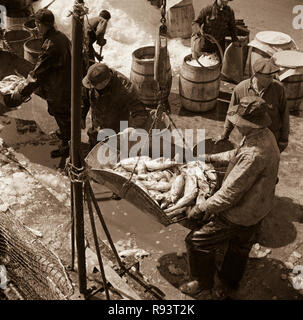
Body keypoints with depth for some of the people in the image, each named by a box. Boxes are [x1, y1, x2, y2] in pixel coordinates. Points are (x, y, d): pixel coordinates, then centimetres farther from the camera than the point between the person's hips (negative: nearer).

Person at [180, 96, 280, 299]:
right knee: (240, 248, 27)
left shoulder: (254, 155, -36)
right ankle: (227, 287, 49)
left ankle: (203, 281, 27)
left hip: (240, 214, -10)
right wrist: (213, 158, 20)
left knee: (197, 242, 4)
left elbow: (229, 194, -32)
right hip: (258, 208, 10)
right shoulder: (265, 136, -5)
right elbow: (237, 154, 16)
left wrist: (201, 209, -21)